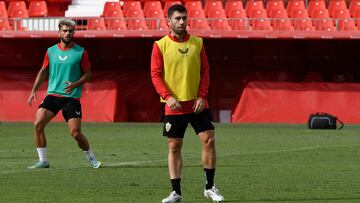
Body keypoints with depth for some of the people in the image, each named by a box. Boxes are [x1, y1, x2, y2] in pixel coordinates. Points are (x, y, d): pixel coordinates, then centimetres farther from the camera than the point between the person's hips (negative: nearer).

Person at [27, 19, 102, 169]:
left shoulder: (80, 52, -1)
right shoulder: (51, 51, 7)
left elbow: (88, 74, 3)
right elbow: (43, 71, 16)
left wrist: (75, 84, -15)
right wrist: (34, 91, 8)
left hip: (72, 97, -3)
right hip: (52, 95, 3)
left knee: (75, 133, -9)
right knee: (38, 124, -14)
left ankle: (91, 159, 16)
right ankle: (43, 161, -4)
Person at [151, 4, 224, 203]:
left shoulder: (197, 43, 5)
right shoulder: (160, 46, -3)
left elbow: (205, 71, 6)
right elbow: (156, 75, -5)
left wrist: (202, 96, -7)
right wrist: (168, 96, -18)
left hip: (197, 103, 2)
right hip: (174, 105, -2)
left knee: (209, 140, -5)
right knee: (174, 147, 2)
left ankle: (210, 187, 7)